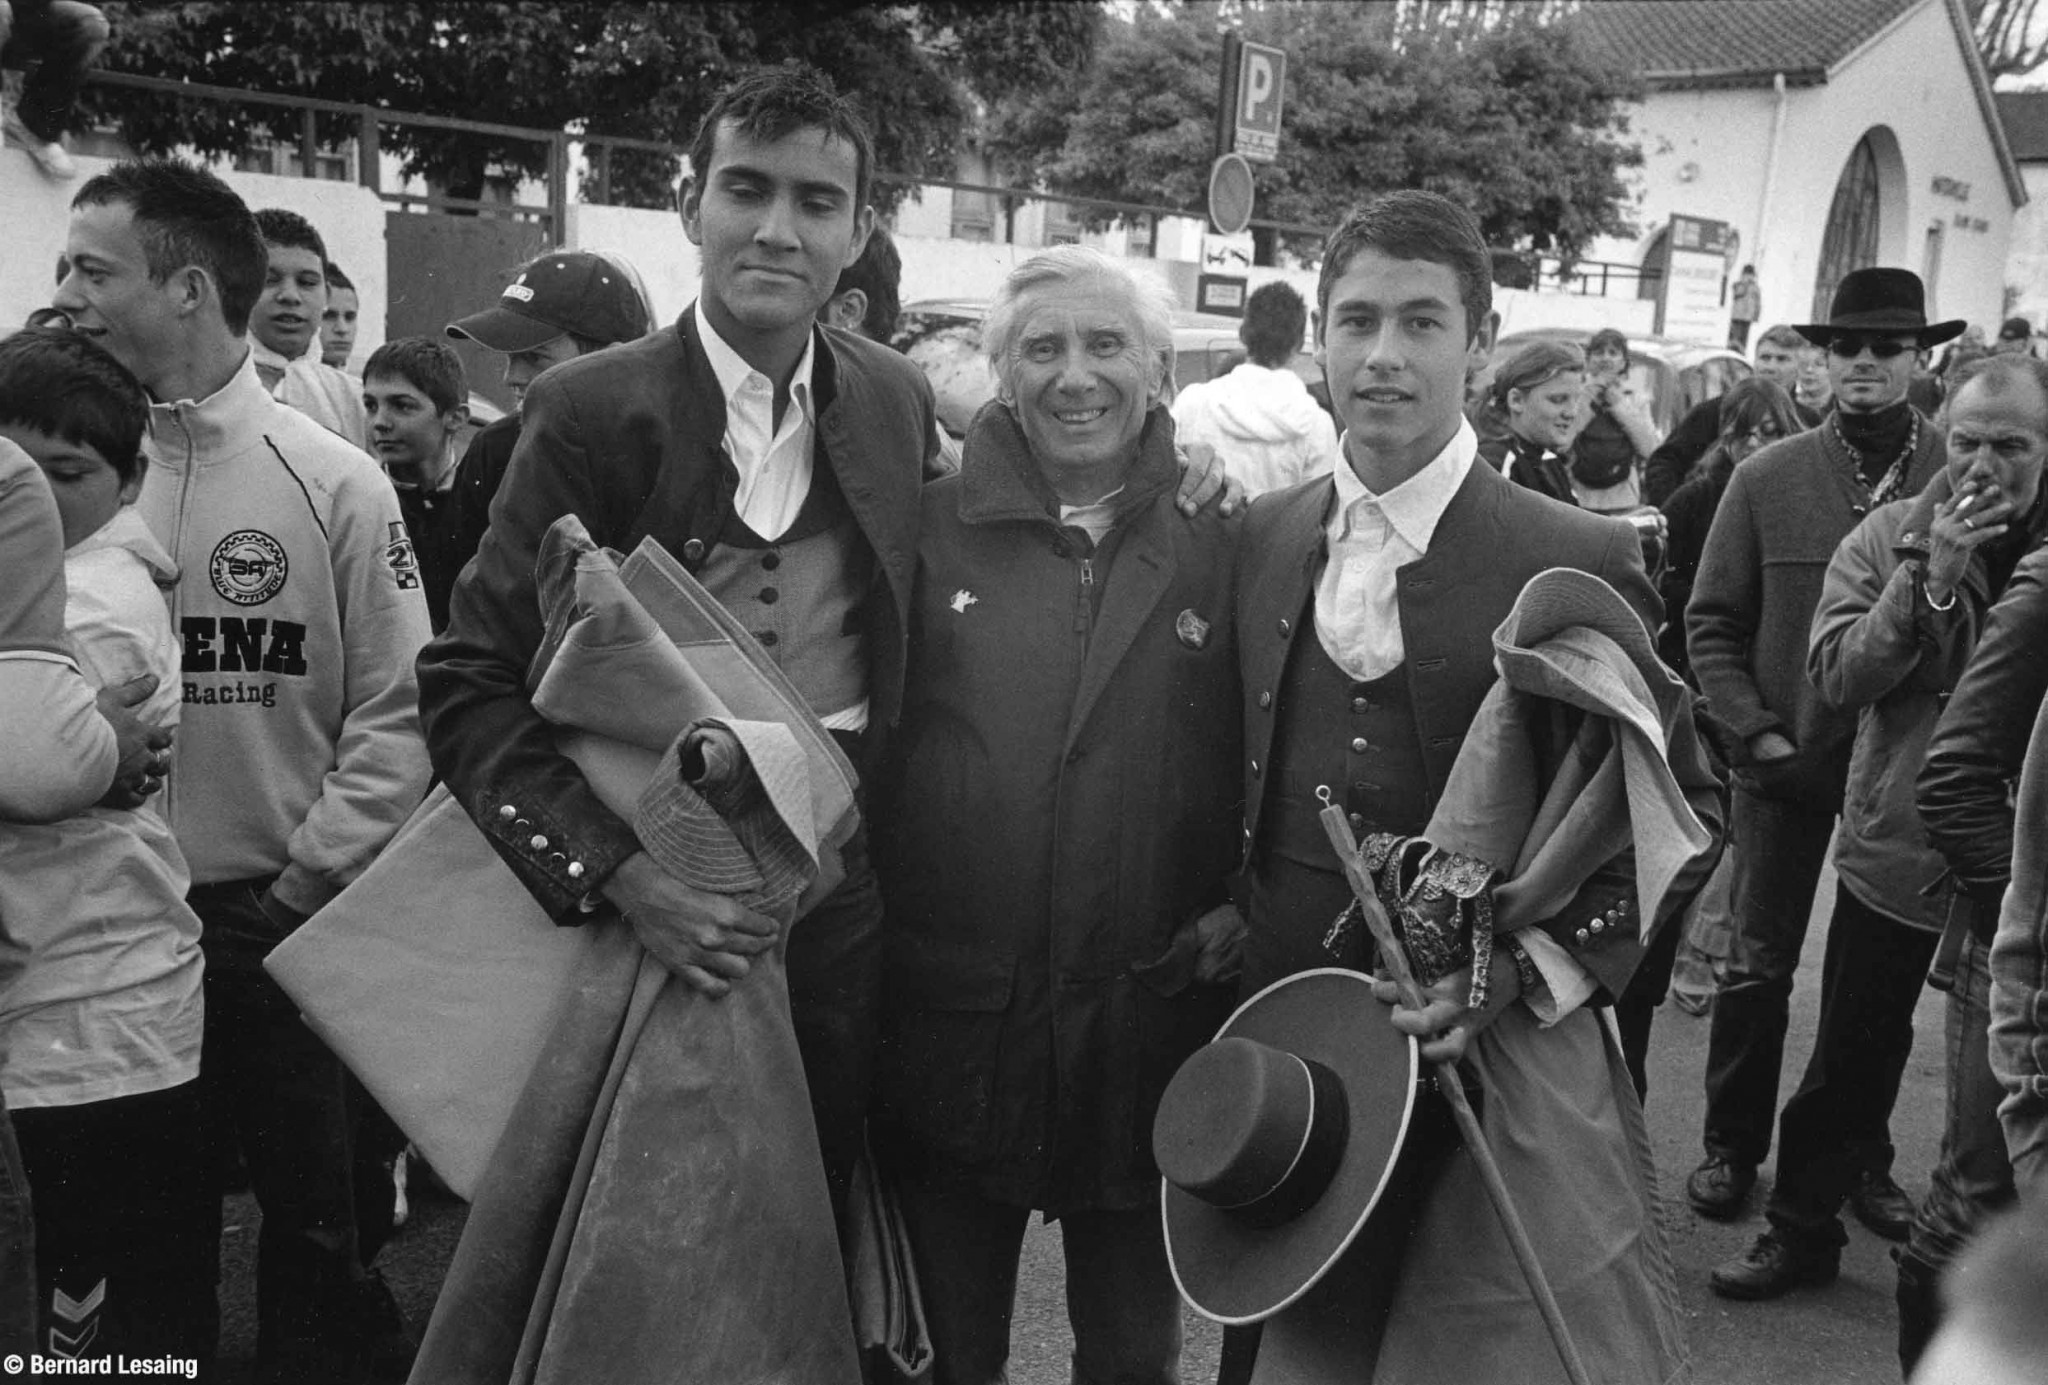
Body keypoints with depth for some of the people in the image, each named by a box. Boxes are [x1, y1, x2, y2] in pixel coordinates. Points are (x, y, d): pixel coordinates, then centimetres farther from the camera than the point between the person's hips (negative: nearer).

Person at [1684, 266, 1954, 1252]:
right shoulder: (1768, 478, -4)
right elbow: (1712, 620, 0)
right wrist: (1759, 733, -8)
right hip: (1787, 760, -1)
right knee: (1758, 966, 7)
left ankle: (1865, 1159, 27)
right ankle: (1732, 1147, 23)